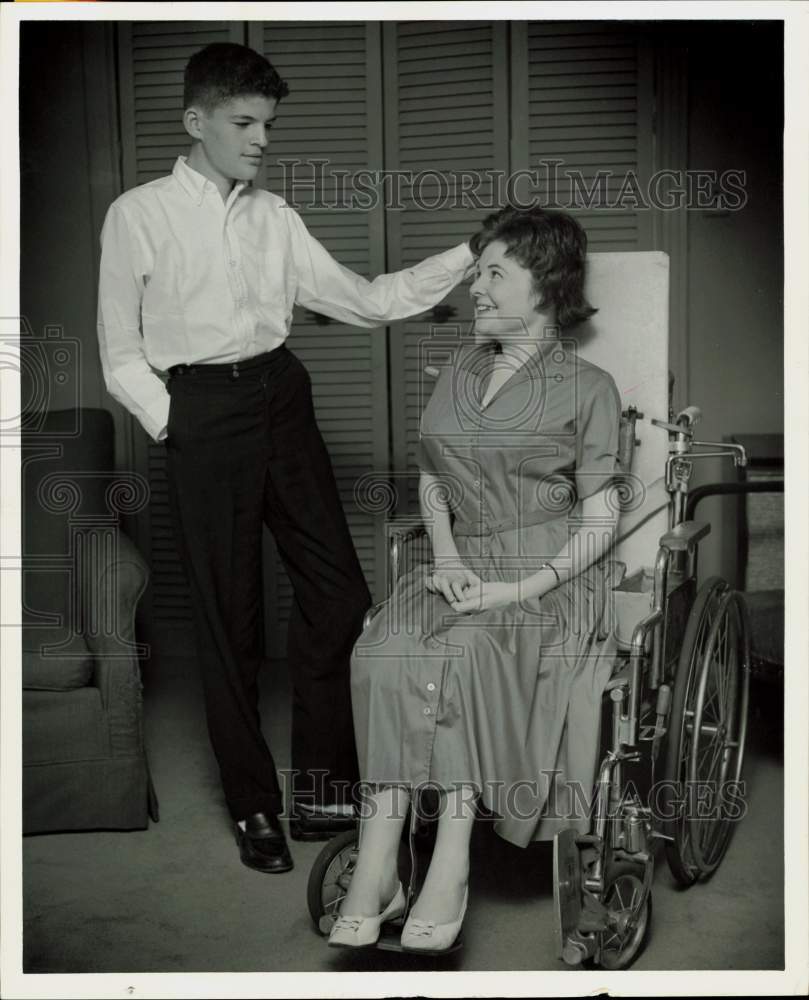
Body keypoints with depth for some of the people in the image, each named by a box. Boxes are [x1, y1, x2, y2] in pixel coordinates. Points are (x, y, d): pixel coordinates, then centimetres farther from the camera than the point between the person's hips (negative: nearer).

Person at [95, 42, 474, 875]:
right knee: (229, 620, 3)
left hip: (282, 399, 5)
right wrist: (176, 427, -11)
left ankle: (321, 789, 22)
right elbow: (122, 354, 0)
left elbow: (360, 301, 8)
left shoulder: (274, 216, 10)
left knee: (339, 595, 5)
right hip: (202, 414, -5)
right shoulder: (139, 215, -2)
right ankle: (253, 806, 20)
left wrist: (466, 259, 2)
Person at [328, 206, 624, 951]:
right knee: (384, 654, -27)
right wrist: (448, 557, 1)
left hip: (550, 576, -4)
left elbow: (600, 521, -3)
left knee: (460, 654, -34)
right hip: (461, 566, 4)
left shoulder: (588, 388, 2)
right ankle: (376, 867, -30)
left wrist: (521, 588, -16)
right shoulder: (458, 372, 18)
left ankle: (451, 863, -29)